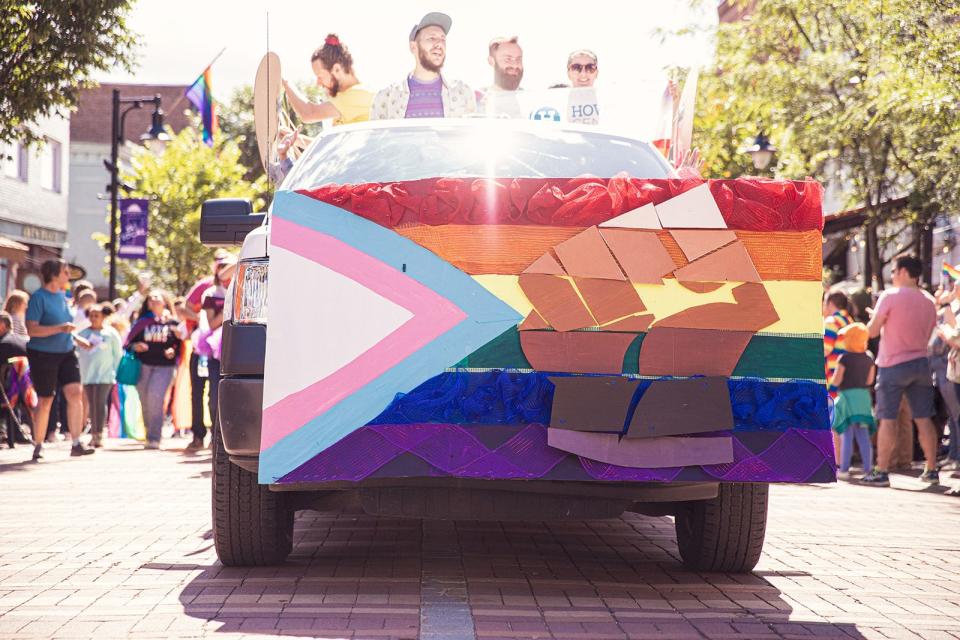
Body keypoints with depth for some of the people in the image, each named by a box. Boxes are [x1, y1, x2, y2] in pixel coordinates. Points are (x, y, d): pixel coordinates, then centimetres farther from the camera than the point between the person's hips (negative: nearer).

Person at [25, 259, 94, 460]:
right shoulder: (38, 297, -13)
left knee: (75, 392, -7)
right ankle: (38, 446, 17)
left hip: (66, 352, 6)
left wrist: (77, 338, 12)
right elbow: (32, 330, -20)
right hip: (43, 355, -6)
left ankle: (76, 444, -4)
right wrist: (60, 328, -27)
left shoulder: (62, 296, 9)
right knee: (45, 400, 2)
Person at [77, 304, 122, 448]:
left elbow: (118, 354, 4)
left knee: (99, 403, -11)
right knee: (91, 404, 8)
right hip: (87, 375, 4)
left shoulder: (111, 333, 1)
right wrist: (77, 371, 6)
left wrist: (115, 372, -1)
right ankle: (93, 433, 13)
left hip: (104, 375, -4)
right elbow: (77, 352, 12)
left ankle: (99, 435, -10)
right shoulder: (83, 332, 7)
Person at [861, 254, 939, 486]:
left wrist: (874, 317, 12)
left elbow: (872, 330, -8)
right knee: (924, 419, 9)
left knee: (888, 419, -3)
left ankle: (881, 472, -4)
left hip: (893, 364, -5)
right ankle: (931, 470, 12)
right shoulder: (929, 300, 9)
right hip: (920, 362, 5)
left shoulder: (890, 296, -10)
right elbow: (927, 334, 16)